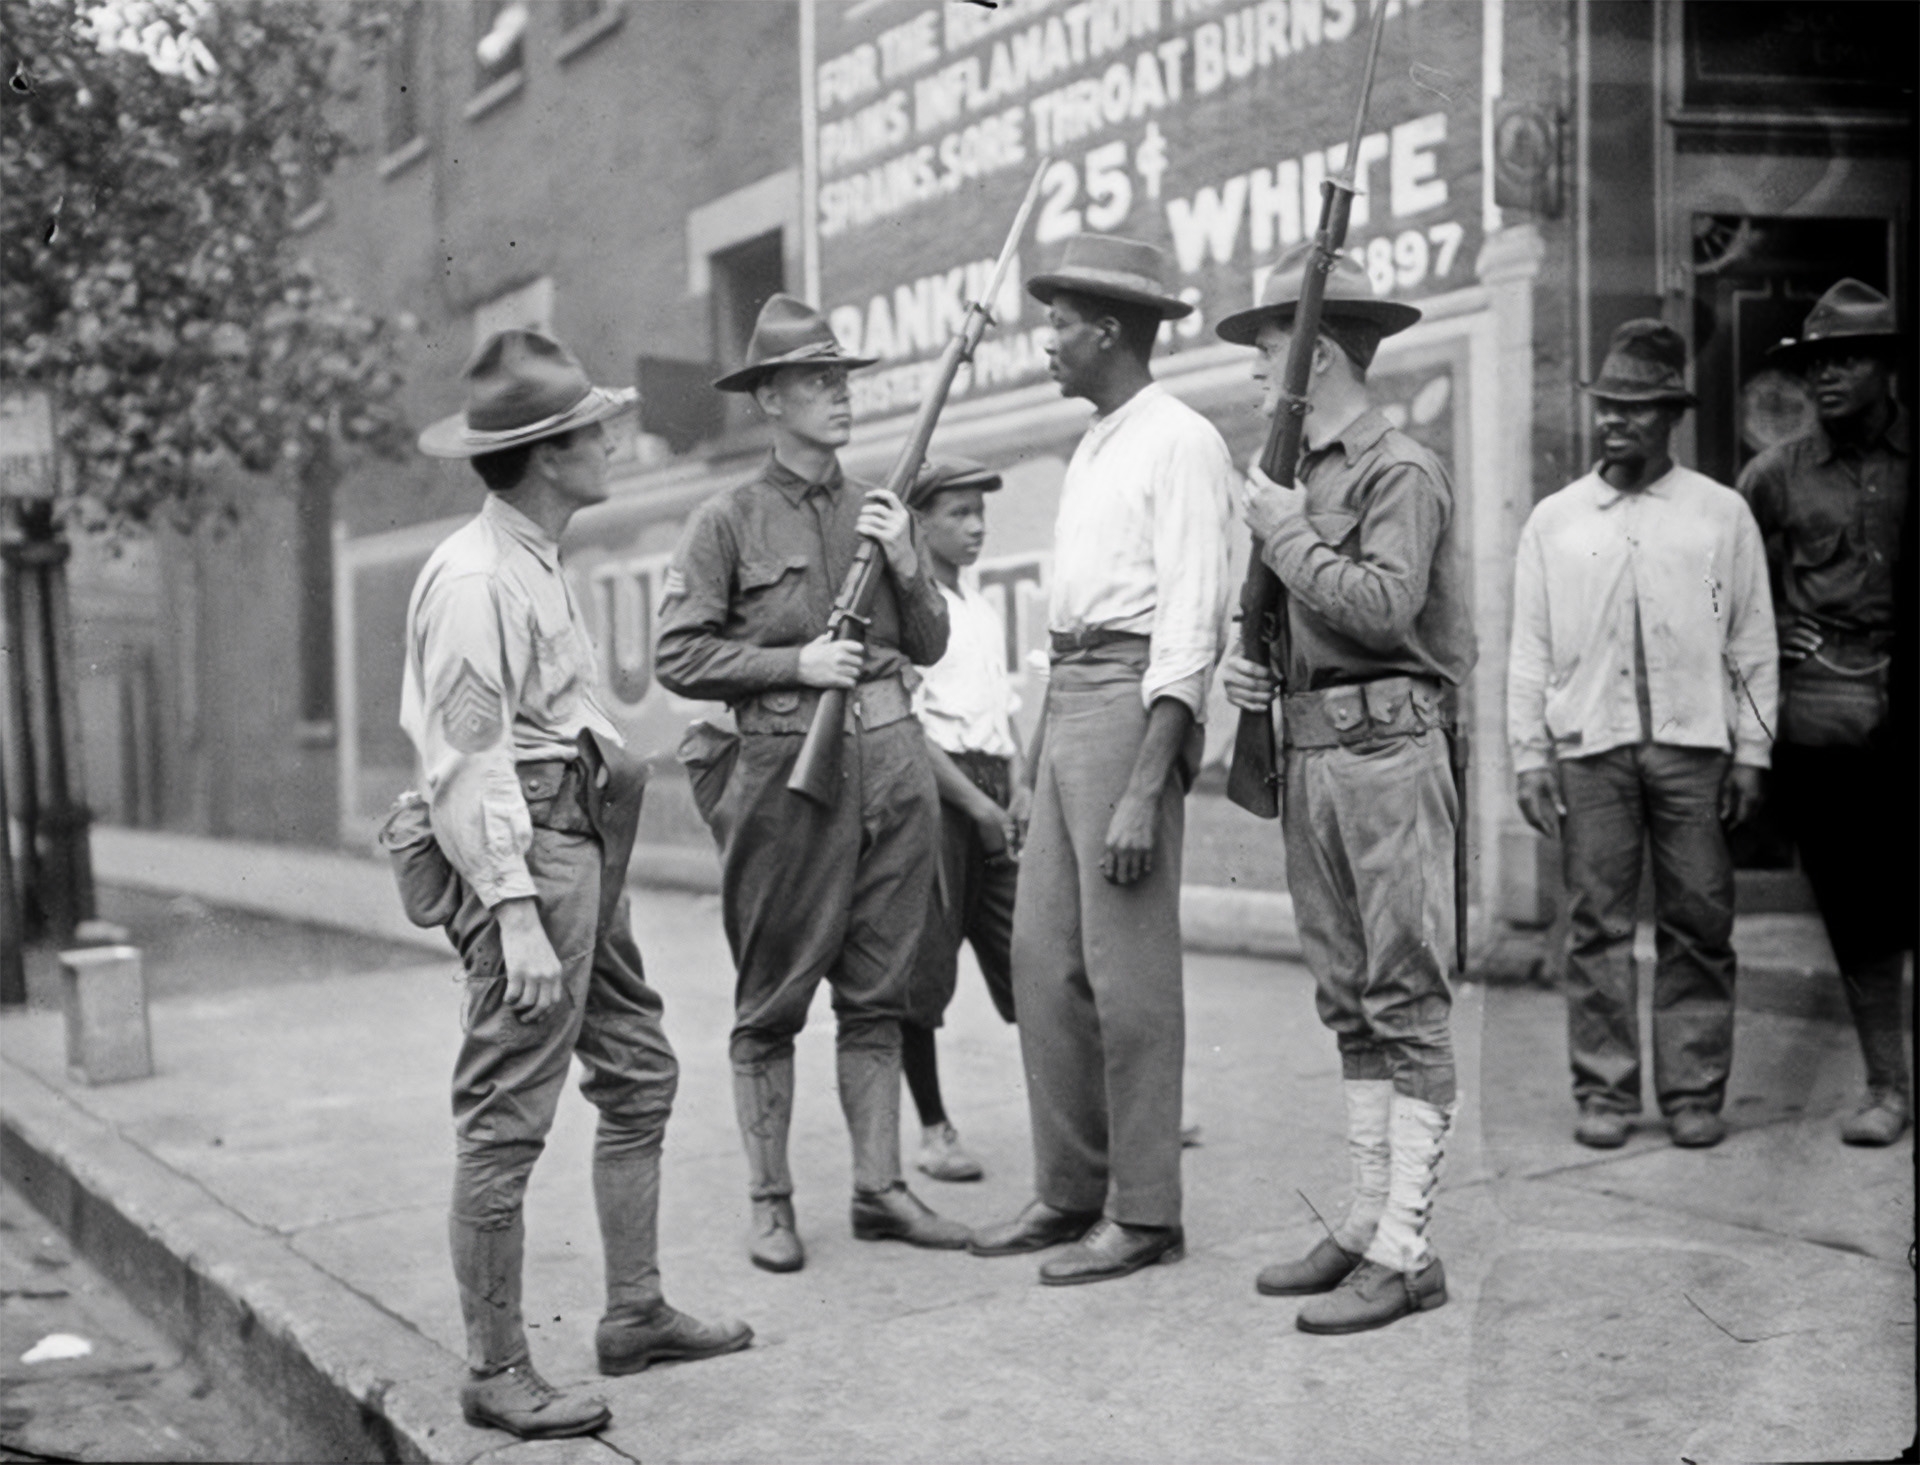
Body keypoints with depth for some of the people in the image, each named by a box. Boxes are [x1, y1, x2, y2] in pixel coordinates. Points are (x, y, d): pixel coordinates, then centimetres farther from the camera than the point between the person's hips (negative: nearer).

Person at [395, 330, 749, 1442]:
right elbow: (468, 758, -18)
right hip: (525, 849, -11)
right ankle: (496, 1371, 6)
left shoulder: (541, 562, 18)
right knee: (507, 1118, -4)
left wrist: (596, 878, 17)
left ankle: (636, 1314, 26)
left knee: (639, 1075, 15)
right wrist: (514, 912, -23)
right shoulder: (473, 578, -13)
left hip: (587, 845, 11)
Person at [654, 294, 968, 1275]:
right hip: (786, 768, -4)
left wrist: (906, 564, -2)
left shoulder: (879, 512, 13)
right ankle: (770, 1203, 15)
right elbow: (678, 658, -5)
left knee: (876, 994, 9)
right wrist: (795, 662, -13)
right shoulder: (730, 521, 0)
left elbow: (931, 646, 14)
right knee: (771, 1002, 4)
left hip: (892, 761, 4)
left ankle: (880, 1189, 18)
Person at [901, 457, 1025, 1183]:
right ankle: (933, 1129, 9)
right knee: (923, 965, -1)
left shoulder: (983, 605, 18)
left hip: (991, 792, 7)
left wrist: (1019, 788, 6)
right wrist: (974, 802, -13)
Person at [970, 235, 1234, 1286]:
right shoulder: (1094, 446, 20)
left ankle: (1145, 1213, 7)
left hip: (1134, 700, -9)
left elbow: (1192, 626, -16)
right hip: (1064, 698, 9)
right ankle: (1069, 1191, 22)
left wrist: (1142, 792, -21)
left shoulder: (1180, 443, -9)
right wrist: (1050, 752, 17)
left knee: (1128, 970, -4)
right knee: (1043, 955, 10)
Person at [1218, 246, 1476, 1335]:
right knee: (1349, 1002, 11)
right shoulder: (1300, 473, 19)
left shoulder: (1401, 470, -6)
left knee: (1407, 1003, -5)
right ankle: (1370, 1221, 20)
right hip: (1307, 750, 9)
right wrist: (1256, 670, 6)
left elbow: (1382, 606, -20)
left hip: (1385, 747, -9)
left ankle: (1407, 1252, -2)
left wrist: (1287, 532, -10)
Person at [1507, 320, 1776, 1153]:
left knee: (1699, 925, 2)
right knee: (1598, 923, 0)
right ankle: (1604, 1093, 8)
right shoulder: (1553, 520, 10)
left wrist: (1751, 750, 3)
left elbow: (1753, 640, 9)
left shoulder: (1721, 514, 9)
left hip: (1694, 746, 0)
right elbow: (1529, 649, 9)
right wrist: (1529, 756, 3)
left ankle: (1694, 1093, 11)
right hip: (1589, 747, 0)